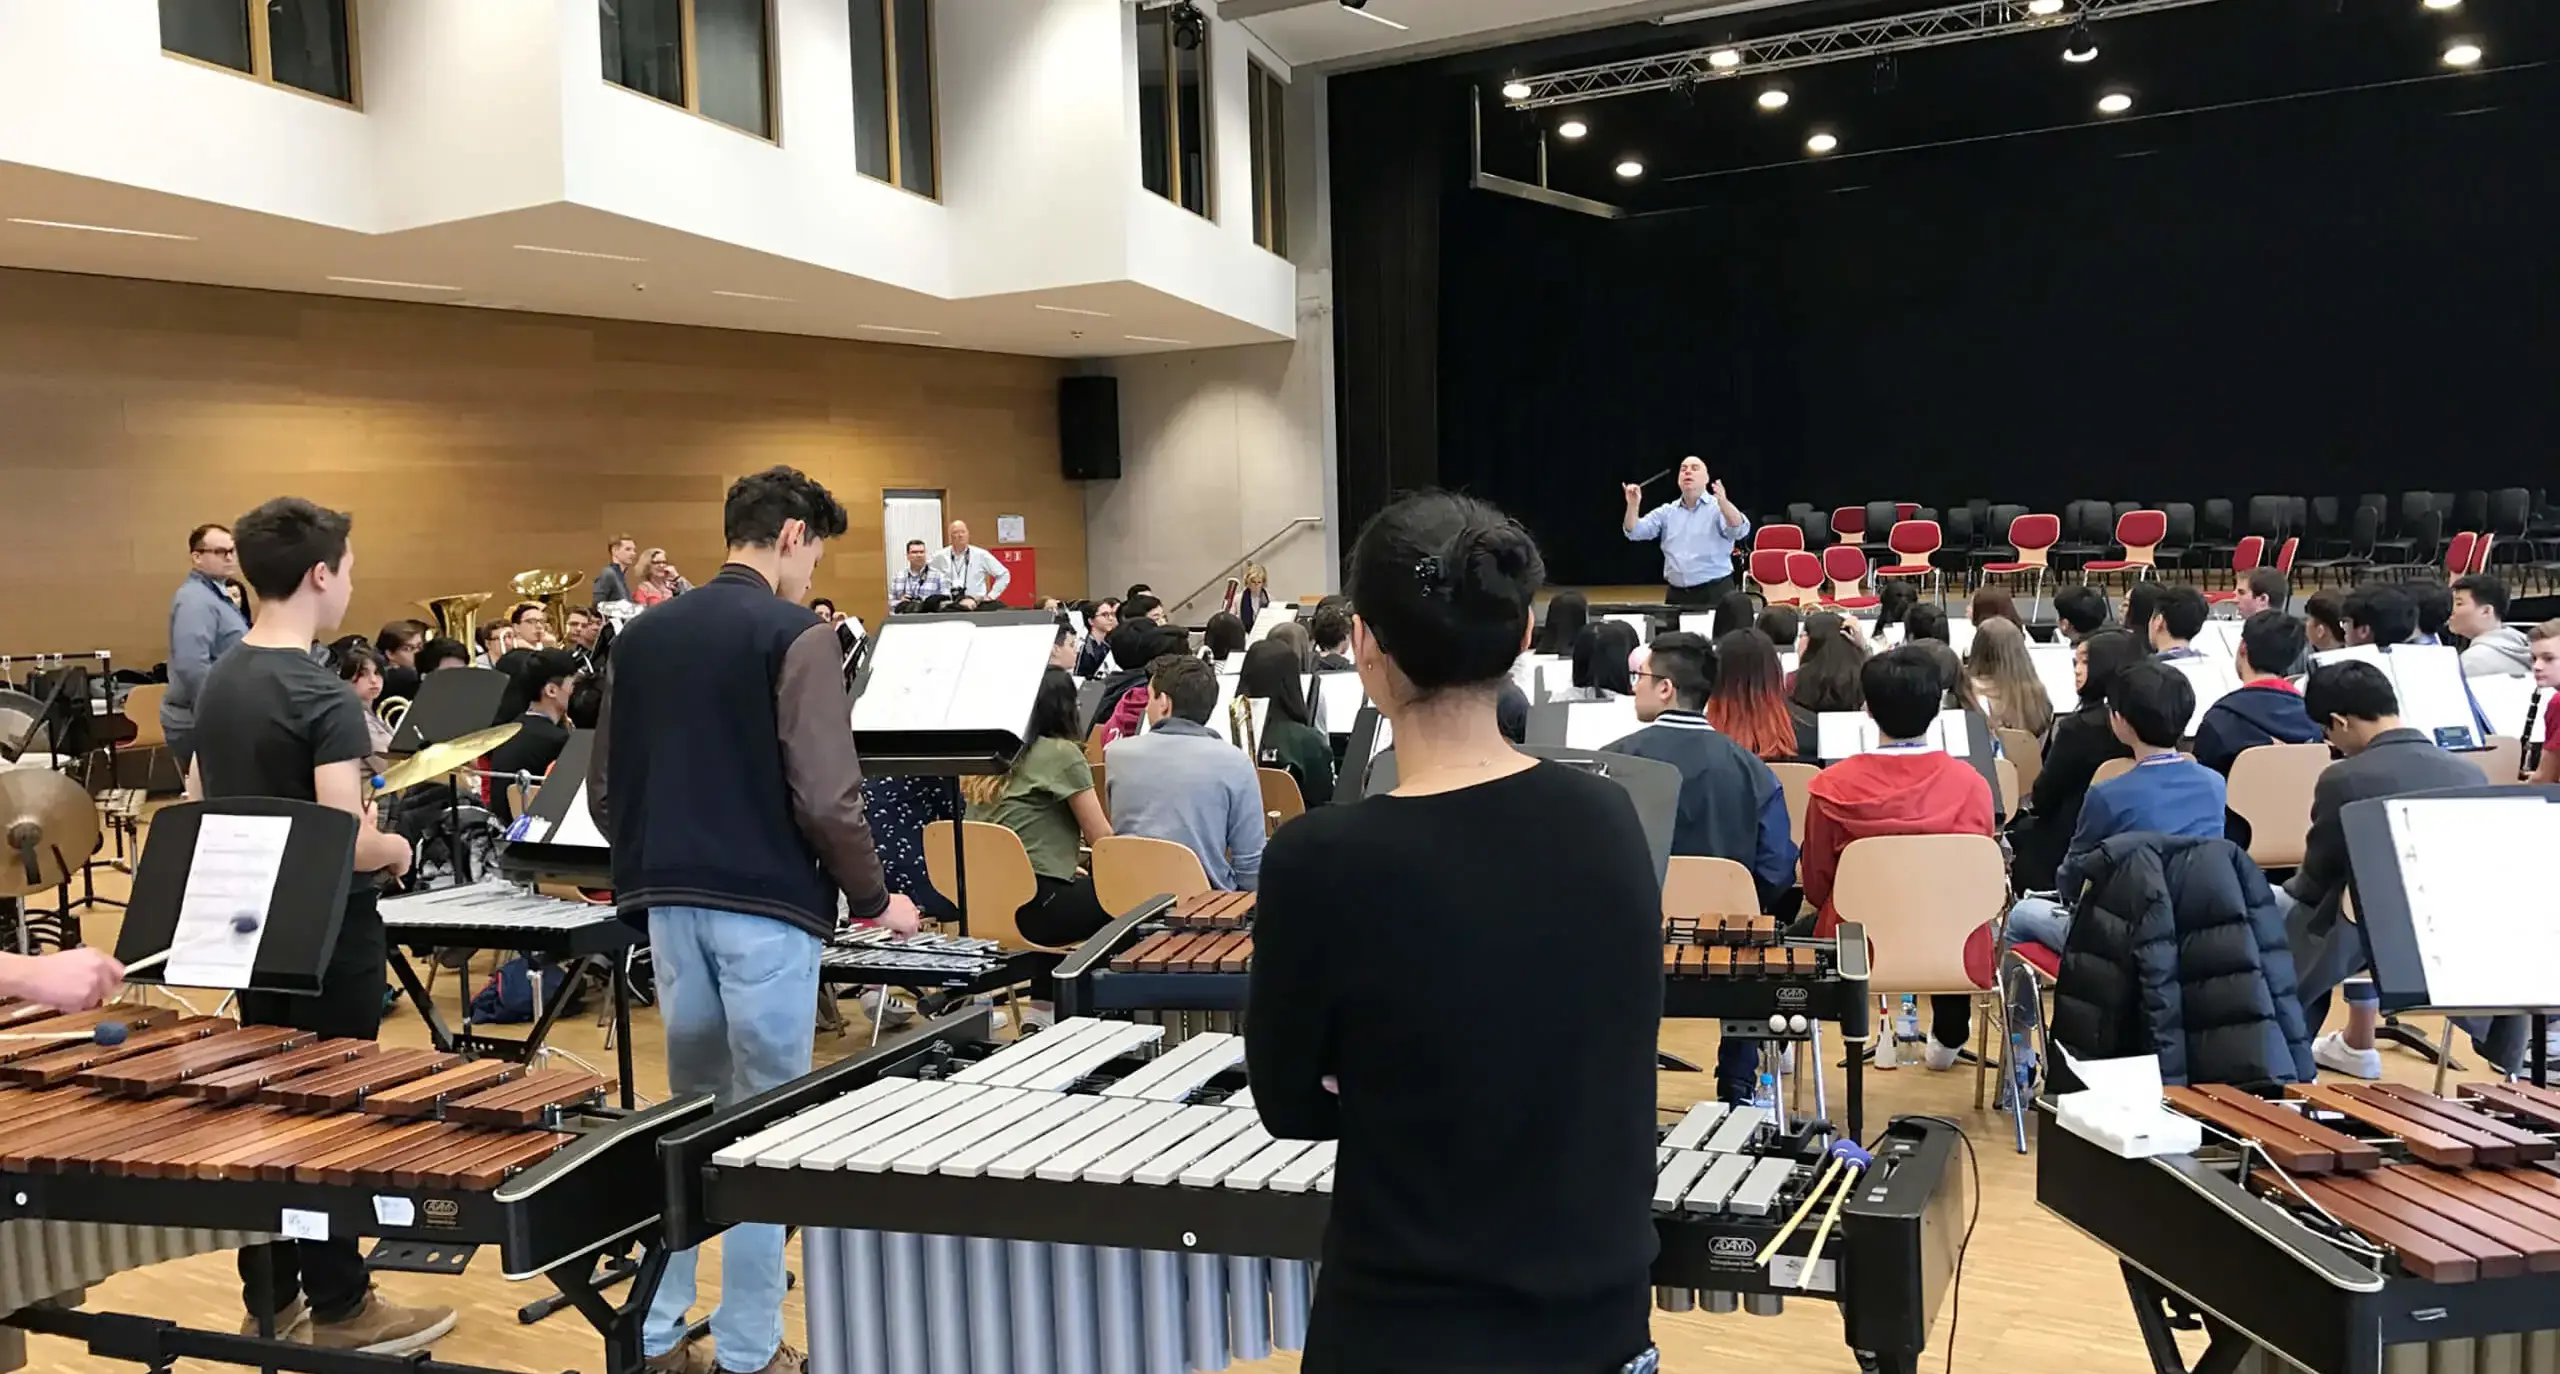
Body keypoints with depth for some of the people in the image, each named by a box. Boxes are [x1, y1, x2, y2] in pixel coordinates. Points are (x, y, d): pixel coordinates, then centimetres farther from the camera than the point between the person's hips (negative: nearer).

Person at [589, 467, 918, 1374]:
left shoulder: (642, 634, 10)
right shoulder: (795, 636, -10)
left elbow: (603, 790, 11)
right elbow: (825, 798, -17)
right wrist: (872, 898, -3)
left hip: (667, 903, 6)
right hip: (764, 907, -6)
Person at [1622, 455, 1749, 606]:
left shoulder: (1718, 507, -3)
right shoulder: (1667, 511, 11)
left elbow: (1739, 530, -21)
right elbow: (1634, 532, 6)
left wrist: (1723, 502, -40)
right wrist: (1633, 505, -14)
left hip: (1715, 592, -4)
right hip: (1677, 594, 4)